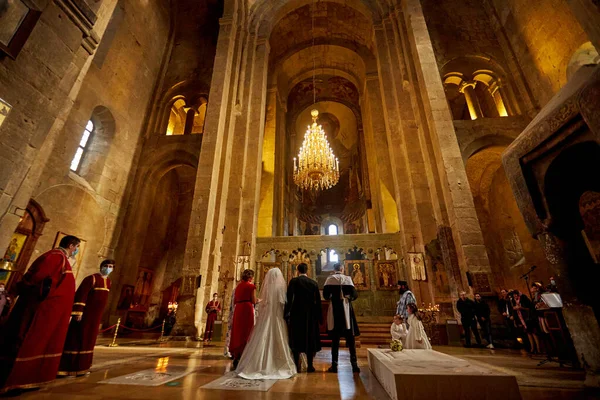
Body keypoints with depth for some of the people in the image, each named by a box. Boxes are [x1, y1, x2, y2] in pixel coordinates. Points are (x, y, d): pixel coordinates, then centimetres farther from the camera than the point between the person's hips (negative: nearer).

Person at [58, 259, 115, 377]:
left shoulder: (109, 282, 10)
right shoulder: (91, 278, -13)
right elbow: (81, 295, -19)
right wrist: (78, 312, -25)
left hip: (96, 316, 8)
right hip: (85, 313, -8)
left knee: (88, 340, 13)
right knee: (75, 339, -2)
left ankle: (79, 367, 23)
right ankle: (66, 368, 8)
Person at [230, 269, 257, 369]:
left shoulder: (238, 286, 13)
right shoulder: (251, 286, -5)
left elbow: (235, 300, 14)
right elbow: (254, 301, -9)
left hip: (238, 309, 6)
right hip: (247, 309, -6)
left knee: (237, 332, 12)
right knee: (246, 333, 2)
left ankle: (236, 357, 19)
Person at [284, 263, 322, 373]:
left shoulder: (294, 281, -6)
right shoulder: (314, 283, 3)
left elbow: (289, 298, -12)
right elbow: (318, 301, 3)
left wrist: (287, 313, -8)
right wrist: (319, 316, 9)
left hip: (296, 314, -2)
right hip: (310, 314, 3)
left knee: (296, 339, 7)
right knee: (310, 339, 12)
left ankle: (297, 365, 10)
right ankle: (310, 365, 16)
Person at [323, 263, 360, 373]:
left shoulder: (330, 279, -2)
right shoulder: (348, 279, -1)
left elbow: (325, 295, -8)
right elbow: (354, 295, -7)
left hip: (334, 310, 0)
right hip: (346, 310, 0)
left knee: (335, 339, 7)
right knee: (350, 339, 9)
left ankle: (334, 365, 8)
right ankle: (354, 364, 9)